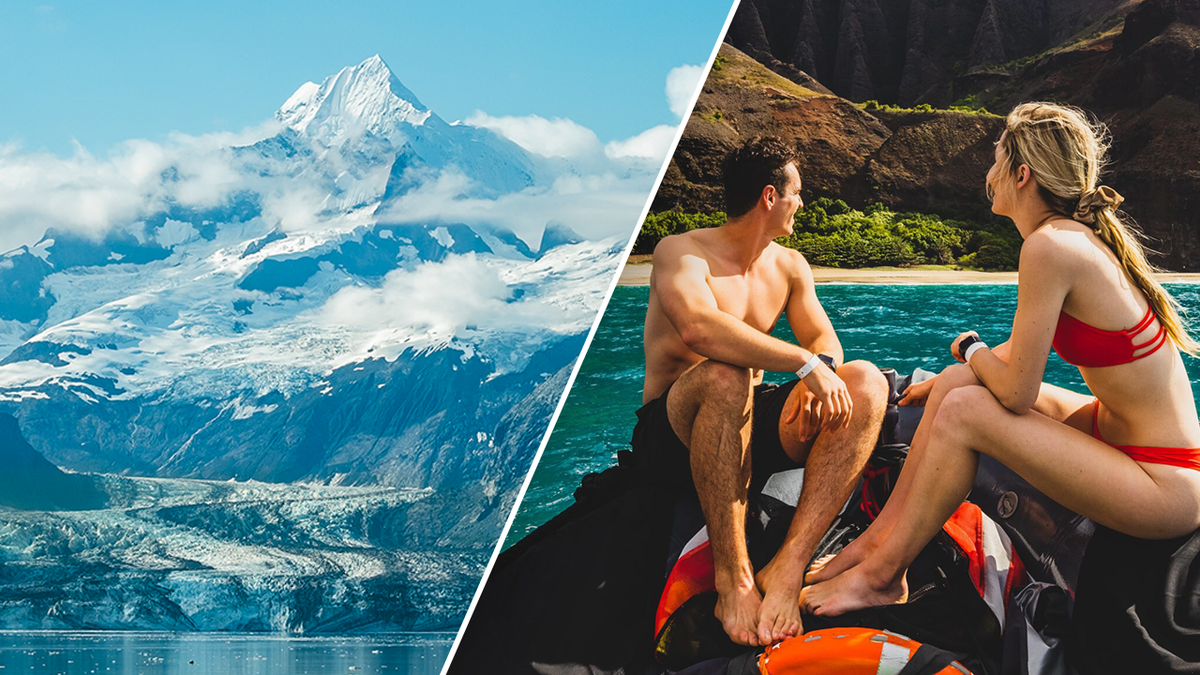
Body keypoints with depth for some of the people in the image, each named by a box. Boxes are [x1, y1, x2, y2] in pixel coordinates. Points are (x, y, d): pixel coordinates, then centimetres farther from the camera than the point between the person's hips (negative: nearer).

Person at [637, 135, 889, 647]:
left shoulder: (788, 266, 14)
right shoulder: (681, 253, -9)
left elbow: (825, 342, 7)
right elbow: (699, 328, -30)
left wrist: (814, 378, -19)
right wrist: (806, 364, -35)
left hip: (750, 427, 6)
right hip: (672, 430, -6)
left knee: (866, 382, -17)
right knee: (723, 375, -39)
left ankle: (789, 566, -35)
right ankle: (733, 577, -36)